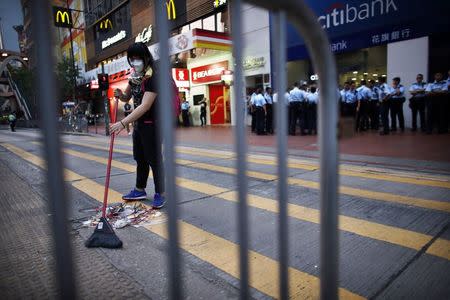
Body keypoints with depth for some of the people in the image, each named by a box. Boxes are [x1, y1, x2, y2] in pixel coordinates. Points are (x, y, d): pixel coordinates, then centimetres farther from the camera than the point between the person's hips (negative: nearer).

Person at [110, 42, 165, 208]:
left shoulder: (152, 77, -20)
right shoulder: (134, 76, 6)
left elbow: (145, 106, -30)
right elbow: (127, 97, 19)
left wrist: (122, 123, -35)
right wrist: (120, 95, -6)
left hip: (152, 124, -8)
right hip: (138, 123, 9)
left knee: (154, 159, -1)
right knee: (140, 158, 17)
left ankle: (160, 194, 12)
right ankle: (140, 190, 31)